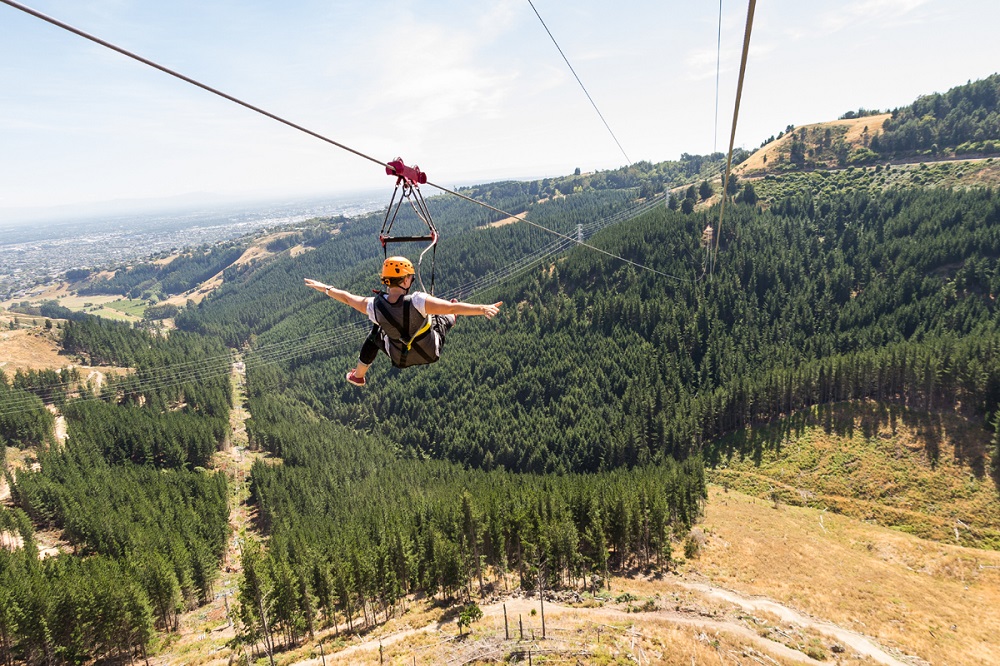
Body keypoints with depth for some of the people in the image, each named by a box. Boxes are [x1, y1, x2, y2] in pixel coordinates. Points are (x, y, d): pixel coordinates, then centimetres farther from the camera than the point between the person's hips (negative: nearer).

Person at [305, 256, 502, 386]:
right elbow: (452, 307, -43)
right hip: (430, 353, -2)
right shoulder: (416, 301, -36)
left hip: (399, 359, 2)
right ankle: (453, 319, 64)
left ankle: (358, 376, 52)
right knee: (444, 318, 24)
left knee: (374, 335, 32)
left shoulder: (375, 306, -24)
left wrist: (326, 288, 10)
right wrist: (483, 308, -45)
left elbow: (347, 298, -6)